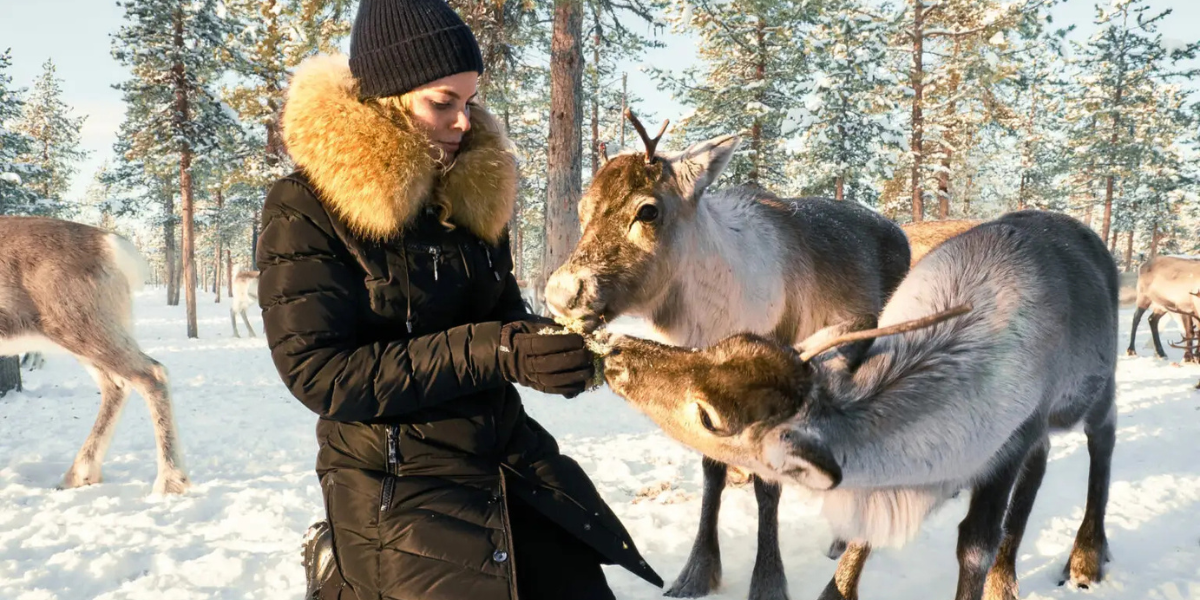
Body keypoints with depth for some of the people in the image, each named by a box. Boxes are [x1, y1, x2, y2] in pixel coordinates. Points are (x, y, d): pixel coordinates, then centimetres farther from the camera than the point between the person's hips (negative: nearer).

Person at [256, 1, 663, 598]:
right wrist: (491, 352, -25)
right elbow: (319, 373, -18)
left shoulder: (476, 189, 4)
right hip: (400, 495, -5)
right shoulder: (306, 210, -12)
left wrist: (550, 344, -9)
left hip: (515, 464, 6)